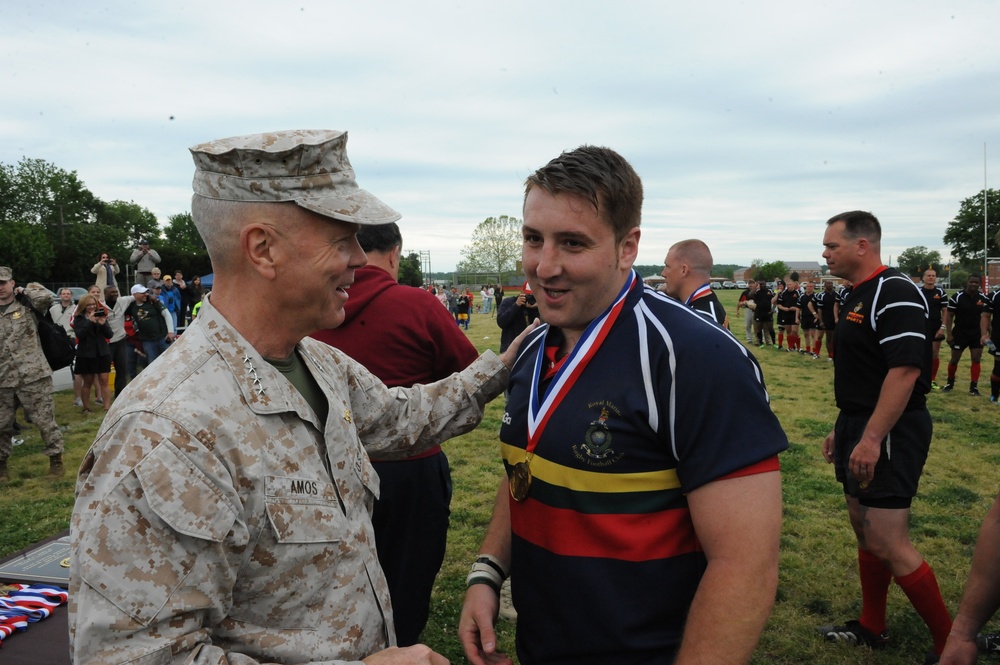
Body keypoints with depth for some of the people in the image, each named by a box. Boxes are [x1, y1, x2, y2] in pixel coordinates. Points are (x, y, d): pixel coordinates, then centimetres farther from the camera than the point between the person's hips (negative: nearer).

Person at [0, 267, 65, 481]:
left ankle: (56, 459, 12)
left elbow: (47, 297, -18)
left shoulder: (26, 305, 2)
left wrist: (23, 292, -4)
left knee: (44, 419, 0)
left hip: (32, 375, -4)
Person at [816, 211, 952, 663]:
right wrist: (843, 427, 20)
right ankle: (871, 628, 31)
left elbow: (905, 370, -25)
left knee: (888, 544, -7)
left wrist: (871, 438, -27)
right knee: (864, 530, 17)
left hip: (888, 434, -10)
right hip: (859, 427, 10)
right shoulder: (857, 296, 13)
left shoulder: (896, 293, -17)